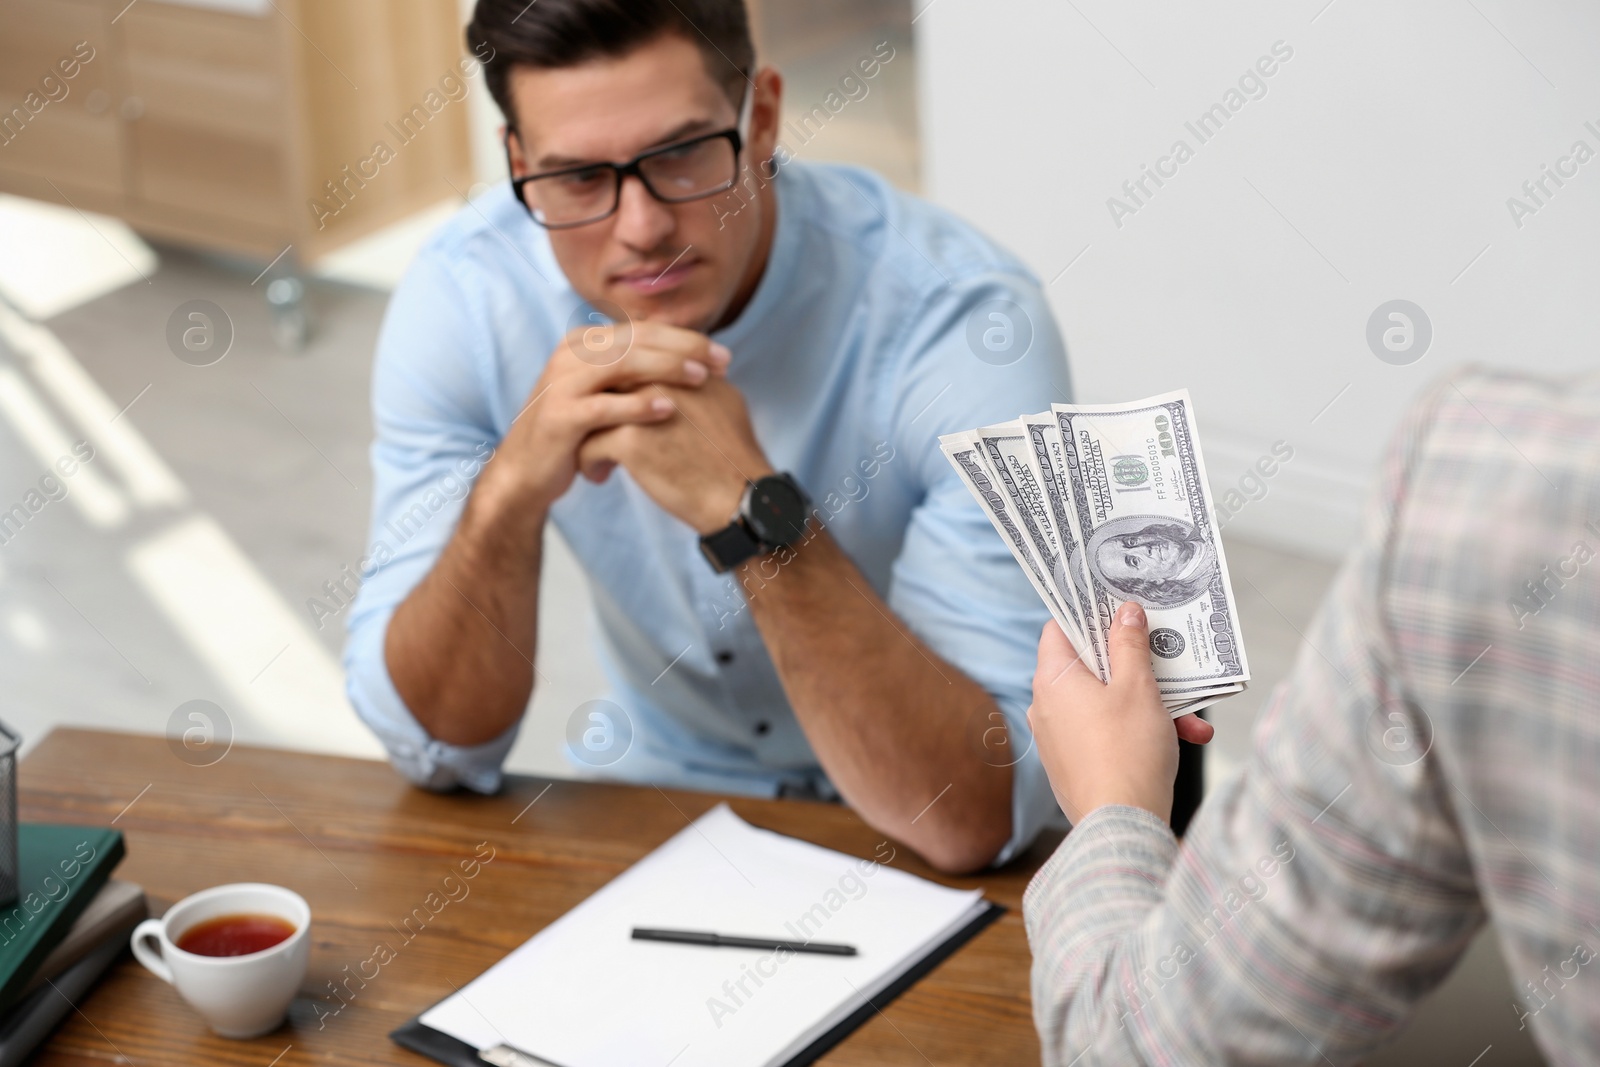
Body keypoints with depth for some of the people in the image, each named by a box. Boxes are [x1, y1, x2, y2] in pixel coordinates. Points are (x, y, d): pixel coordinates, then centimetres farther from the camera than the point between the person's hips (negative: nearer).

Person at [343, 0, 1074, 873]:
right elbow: (438, 746, -11)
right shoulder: (459, 301, -13)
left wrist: (753, 509, -38)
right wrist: (510, 489, -30)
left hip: (906, 860, -2)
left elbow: (976, 819, -29)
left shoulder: (966, 325, -25)